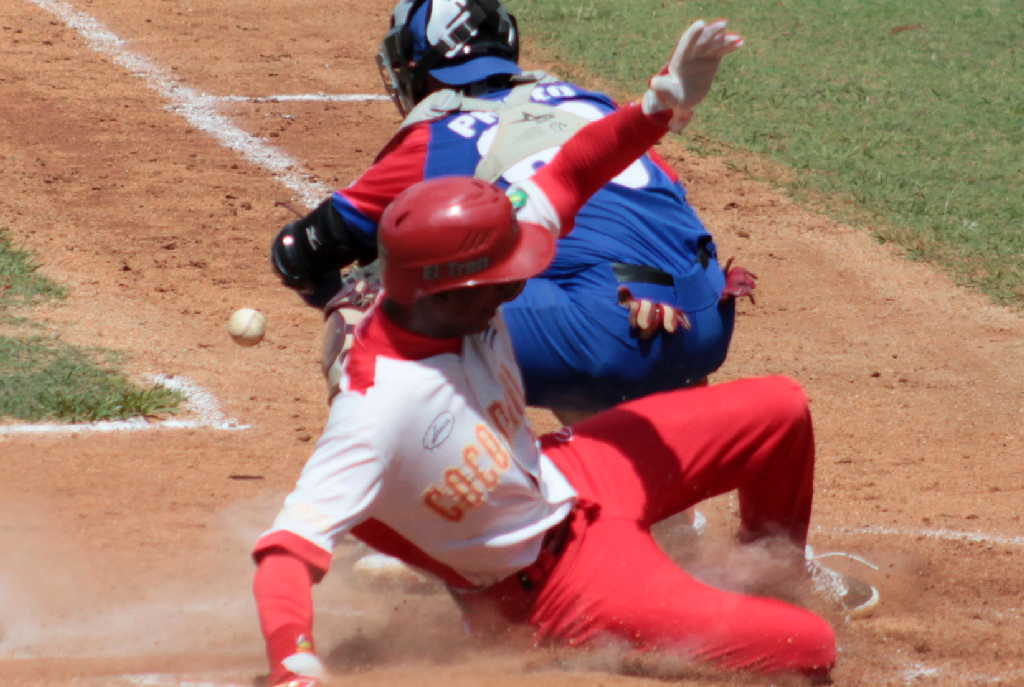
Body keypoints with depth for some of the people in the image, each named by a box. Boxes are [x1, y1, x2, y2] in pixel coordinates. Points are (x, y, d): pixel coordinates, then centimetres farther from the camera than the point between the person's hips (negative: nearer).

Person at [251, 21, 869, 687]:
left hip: (571, 475, 8)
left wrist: (664, 101, -19)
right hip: (556, 575, -8)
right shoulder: (376, 406, -39)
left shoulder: (454, 295, -17)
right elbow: (290, 546, -45)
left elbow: (566, 179, -6)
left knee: (781, 409, 18)